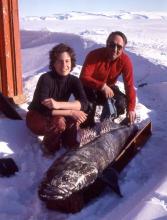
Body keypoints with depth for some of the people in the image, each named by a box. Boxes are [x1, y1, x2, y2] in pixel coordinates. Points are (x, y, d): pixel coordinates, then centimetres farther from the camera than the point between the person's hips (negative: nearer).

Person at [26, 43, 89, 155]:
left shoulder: (74, 80, -12)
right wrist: (71, 112, -36)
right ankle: (50, 148, -8)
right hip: (37, 117, -4)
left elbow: (84, 104, -26)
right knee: (60, 122, -34)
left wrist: (58, 105, -40)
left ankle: (68, 141, -2)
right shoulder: (46, 79, -27)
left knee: (80, 115, -23)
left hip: (56, 116, 4)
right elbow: (43, 109, -35)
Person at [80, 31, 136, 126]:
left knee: (122, 103, -21)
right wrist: (102, 86, -44)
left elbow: (129, 85, -20)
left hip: (108, 87, 3)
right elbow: (83, 77, -33)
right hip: (91, 88, -3)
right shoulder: (94, 55, -27)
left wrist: (131, 108, -28)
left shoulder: (125, 61, -19)